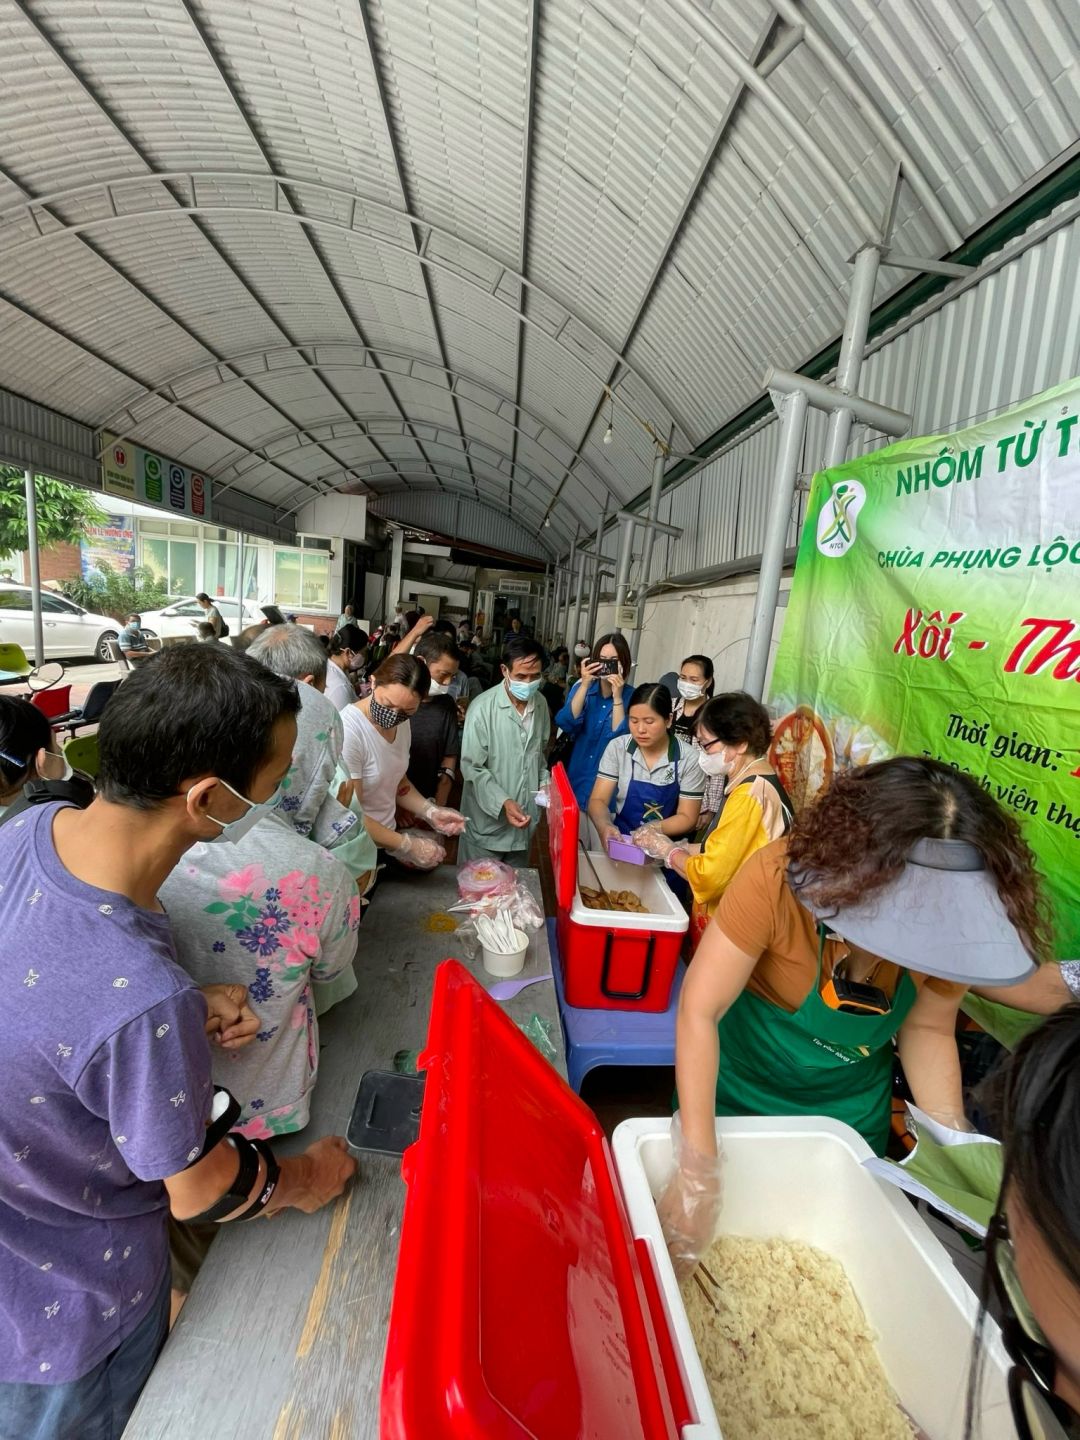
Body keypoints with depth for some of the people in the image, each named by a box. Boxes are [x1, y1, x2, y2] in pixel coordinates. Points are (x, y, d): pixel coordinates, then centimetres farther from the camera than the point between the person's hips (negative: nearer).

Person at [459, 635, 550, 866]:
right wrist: (503, 802, -25)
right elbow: (472, 768, -15)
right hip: (487, 823, -5)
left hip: (524, 820, 5)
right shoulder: (482, 708, -16)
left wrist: (544, 783, 2)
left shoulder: (541, 705, 2)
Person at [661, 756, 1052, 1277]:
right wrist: (698, 1167, -32)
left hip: (849, 1116, 3)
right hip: (737, 1093, -2)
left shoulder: (950, 921, -23)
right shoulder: (778, 877, -36)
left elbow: (927, 1028, -7)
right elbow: (699, 1010, -32)